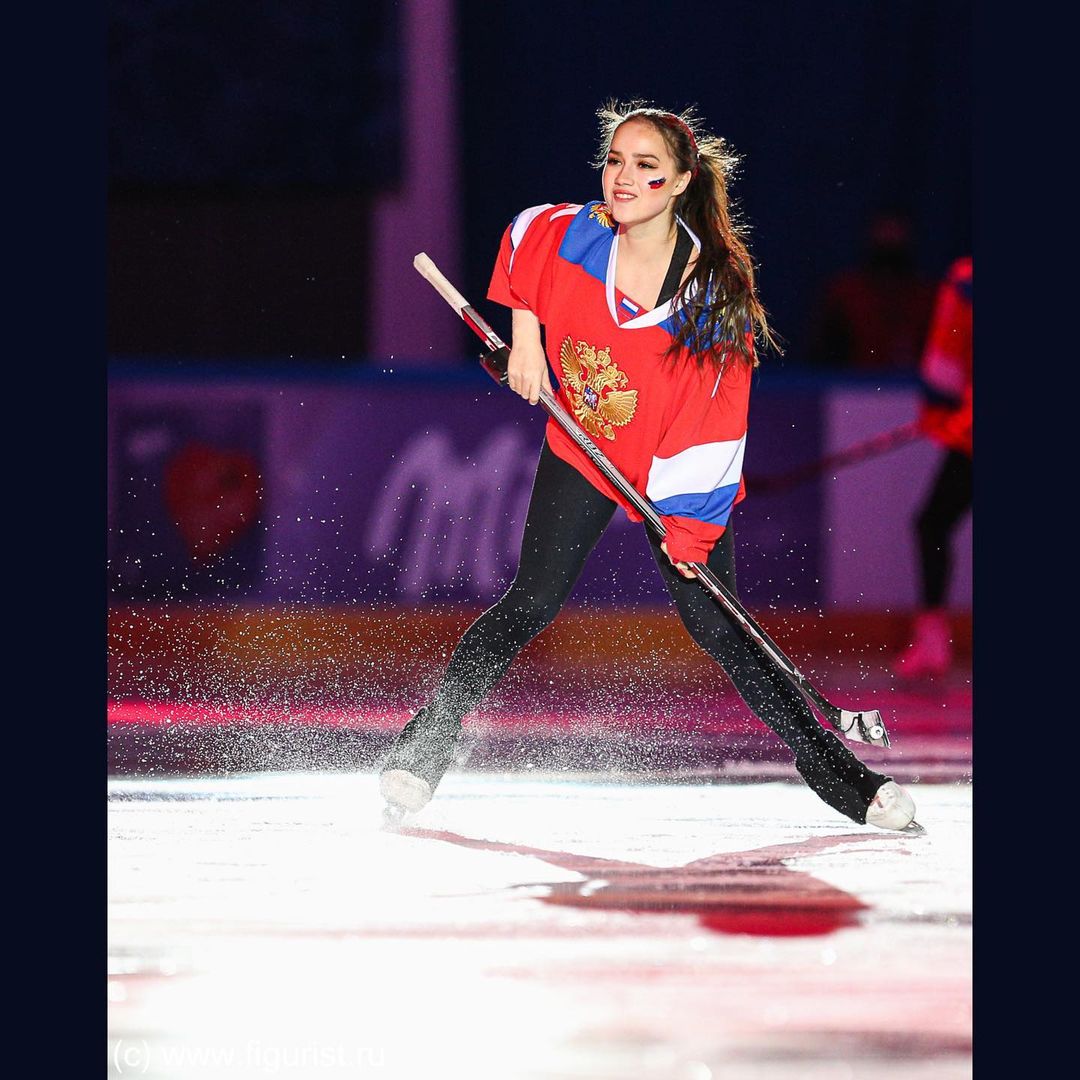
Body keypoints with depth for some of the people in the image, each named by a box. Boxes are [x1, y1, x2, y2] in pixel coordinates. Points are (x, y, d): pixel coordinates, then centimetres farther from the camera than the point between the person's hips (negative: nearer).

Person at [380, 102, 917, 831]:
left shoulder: (717, 285, -22)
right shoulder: (567, 236, -15)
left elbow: (720, 409, -19)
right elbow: (520, 242, 11)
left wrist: (690, 518, -22)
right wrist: (524, 332, 1)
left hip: (673, 470, -2)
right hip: (582, 453, 2)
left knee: (717, 626, -6)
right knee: (534, 602, -9)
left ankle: (827, 765, 3)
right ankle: (429, 741, 2)